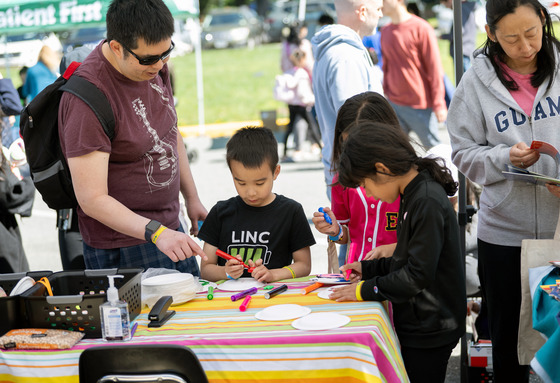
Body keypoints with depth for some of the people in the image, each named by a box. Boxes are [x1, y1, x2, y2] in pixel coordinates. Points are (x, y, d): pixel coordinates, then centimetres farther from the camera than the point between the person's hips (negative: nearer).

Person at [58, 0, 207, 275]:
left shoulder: (154, 64, -1)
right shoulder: (87, 98, -27)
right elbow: (92, 199, -28)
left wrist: (192, 198, 15)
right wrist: (155, 233, -37)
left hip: (170, 228, 8)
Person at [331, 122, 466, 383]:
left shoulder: (428, 202, -22)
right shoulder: (415, 195, 9)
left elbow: (418, 275, -24)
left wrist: (366, 290, -16)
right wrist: (369, 268, 14)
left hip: (429, 331, -9)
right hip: (416, 324, 9)